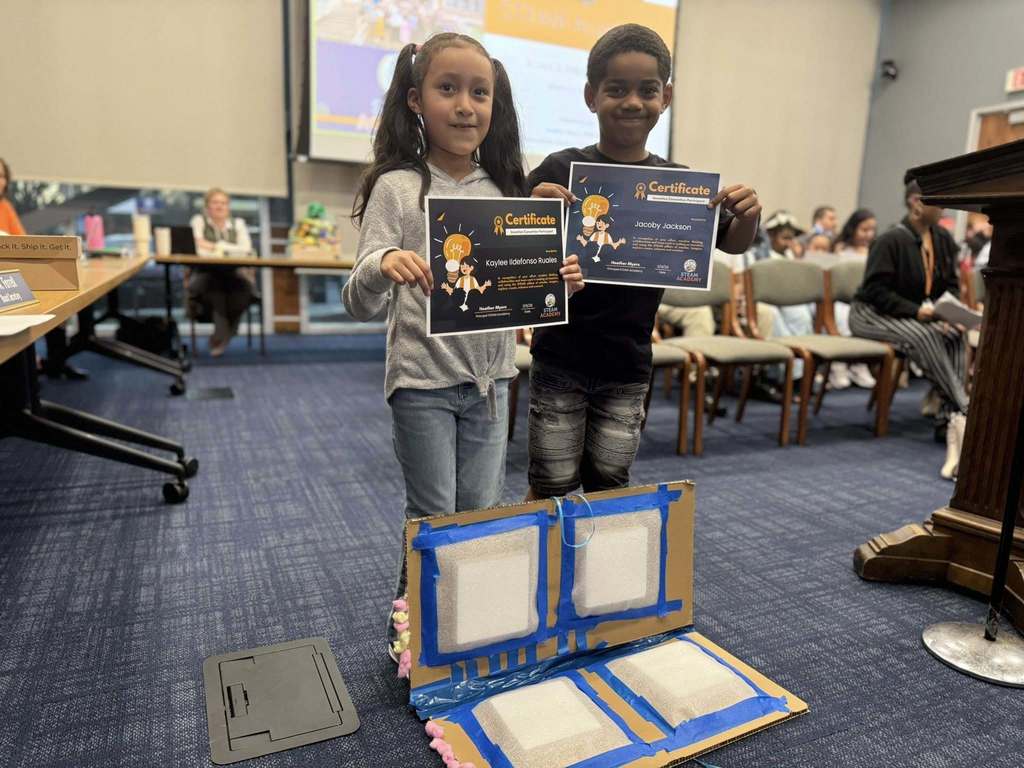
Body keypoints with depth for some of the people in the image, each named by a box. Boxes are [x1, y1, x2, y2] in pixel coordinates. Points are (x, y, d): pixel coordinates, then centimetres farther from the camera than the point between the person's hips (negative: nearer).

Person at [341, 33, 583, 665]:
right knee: (434, 518, 5)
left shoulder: (505, 191, 6)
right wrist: (381, 265, -33)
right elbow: (361, 306, -12)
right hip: (423, 381, -4)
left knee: (483, 514, 14)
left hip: (490, 376, 5)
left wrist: (558, 280, -8)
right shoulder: (397, 188, -7)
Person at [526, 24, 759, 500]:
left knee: (609, 489, 15)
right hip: (560, 361, -2)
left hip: (628, 367, 3)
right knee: (551, 489, 8)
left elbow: (732, 244, 12)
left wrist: (748, 218, -11)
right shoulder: (561, 170, -9)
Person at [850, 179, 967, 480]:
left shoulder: (943, 239, 7)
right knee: (924, 336, -33)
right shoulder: (891, 240, -15)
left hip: (918, 316, 6)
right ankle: (962, 415, -27)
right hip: (870, 314, -6)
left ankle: (953, 427, -29)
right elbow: (875, 290, -19)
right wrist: (915, 311, -25)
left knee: (954, 336, -23)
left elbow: (951, 285, 12)